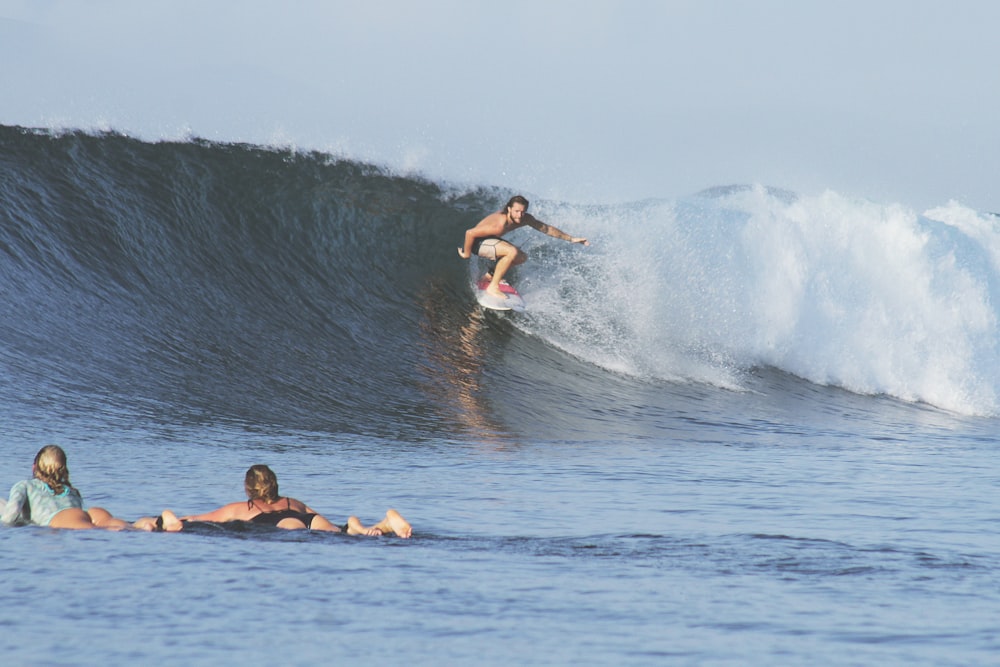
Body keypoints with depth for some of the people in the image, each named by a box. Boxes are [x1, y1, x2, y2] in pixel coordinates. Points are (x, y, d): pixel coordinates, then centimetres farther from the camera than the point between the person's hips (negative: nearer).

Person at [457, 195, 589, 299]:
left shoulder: (525, 219, -12)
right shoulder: (500, 225, -36)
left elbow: (547, 229, 1)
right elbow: (470, 233, -33)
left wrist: (571, 239, 4)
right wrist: (466, 253, -17)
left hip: (490, 240, 9)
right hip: (478, 243, -9)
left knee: (522, 257, 14)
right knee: (512, 251, -30)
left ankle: (490, 275, 22)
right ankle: (493, 287, -19)